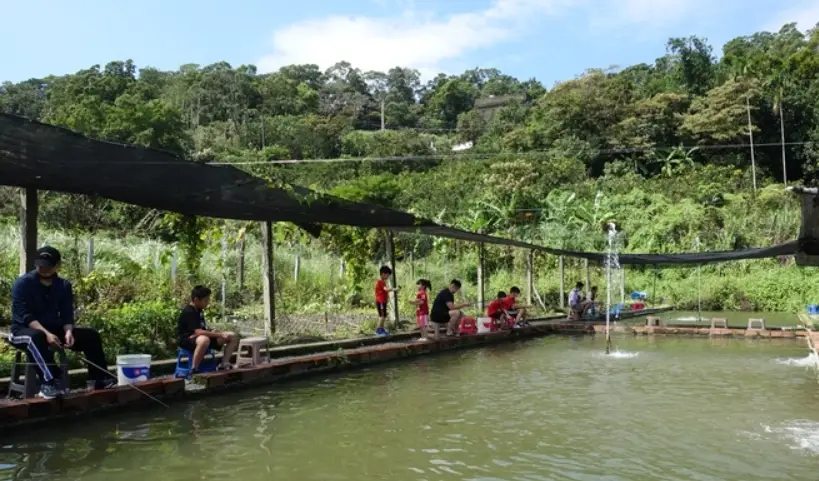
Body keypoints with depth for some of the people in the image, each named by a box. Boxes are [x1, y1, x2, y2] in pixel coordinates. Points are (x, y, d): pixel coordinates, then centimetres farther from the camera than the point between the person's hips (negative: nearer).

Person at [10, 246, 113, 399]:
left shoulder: (64, 285, 2)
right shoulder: (23, 283, -12)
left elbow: (67, 314, -2)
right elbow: (24, 315, -21)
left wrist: (68, 332, -24)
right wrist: (46, 333, -35)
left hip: (53, 329, 6)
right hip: (24, 330, -5)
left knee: (91, 335, -8)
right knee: (37, 337, -42)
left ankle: (98, 378, -3)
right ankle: (49, 383, -45)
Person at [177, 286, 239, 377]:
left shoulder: (199, 310, 10)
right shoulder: (189, 312, -21)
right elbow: (198, 332, -31)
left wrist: (213, 332, -5)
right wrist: (220, 334, -27)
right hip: (187, 339, -9)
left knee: (233, 337, 0)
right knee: (204, 340, -47)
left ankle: (224, 364, 3)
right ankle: (193, 371, -34)